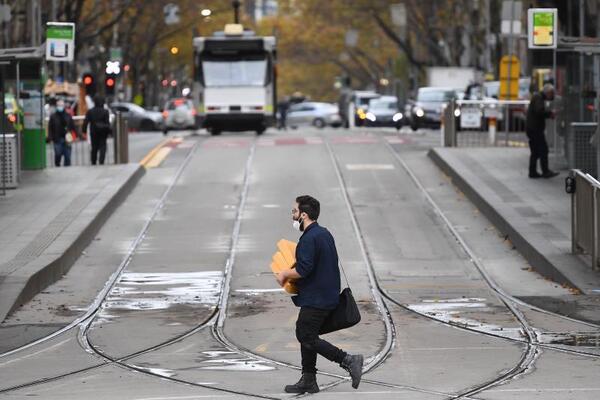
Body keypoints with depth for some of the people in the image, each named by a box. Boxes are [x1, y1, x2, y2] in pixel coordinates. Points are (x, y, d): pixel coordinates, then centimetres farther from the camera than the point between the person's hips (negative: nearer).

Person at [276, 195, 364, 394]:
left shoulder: (309, 238, -19)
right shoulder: (324, 233, 13)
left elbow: (303, 270, -26)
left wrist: (284, 274, -8)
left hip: (315, 300, -10)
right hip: (328, 294, 10)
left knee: (307, 338, -7)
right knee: (305, 335, 15)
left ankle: (348, 360, -11)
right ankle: (308, 381, 18)